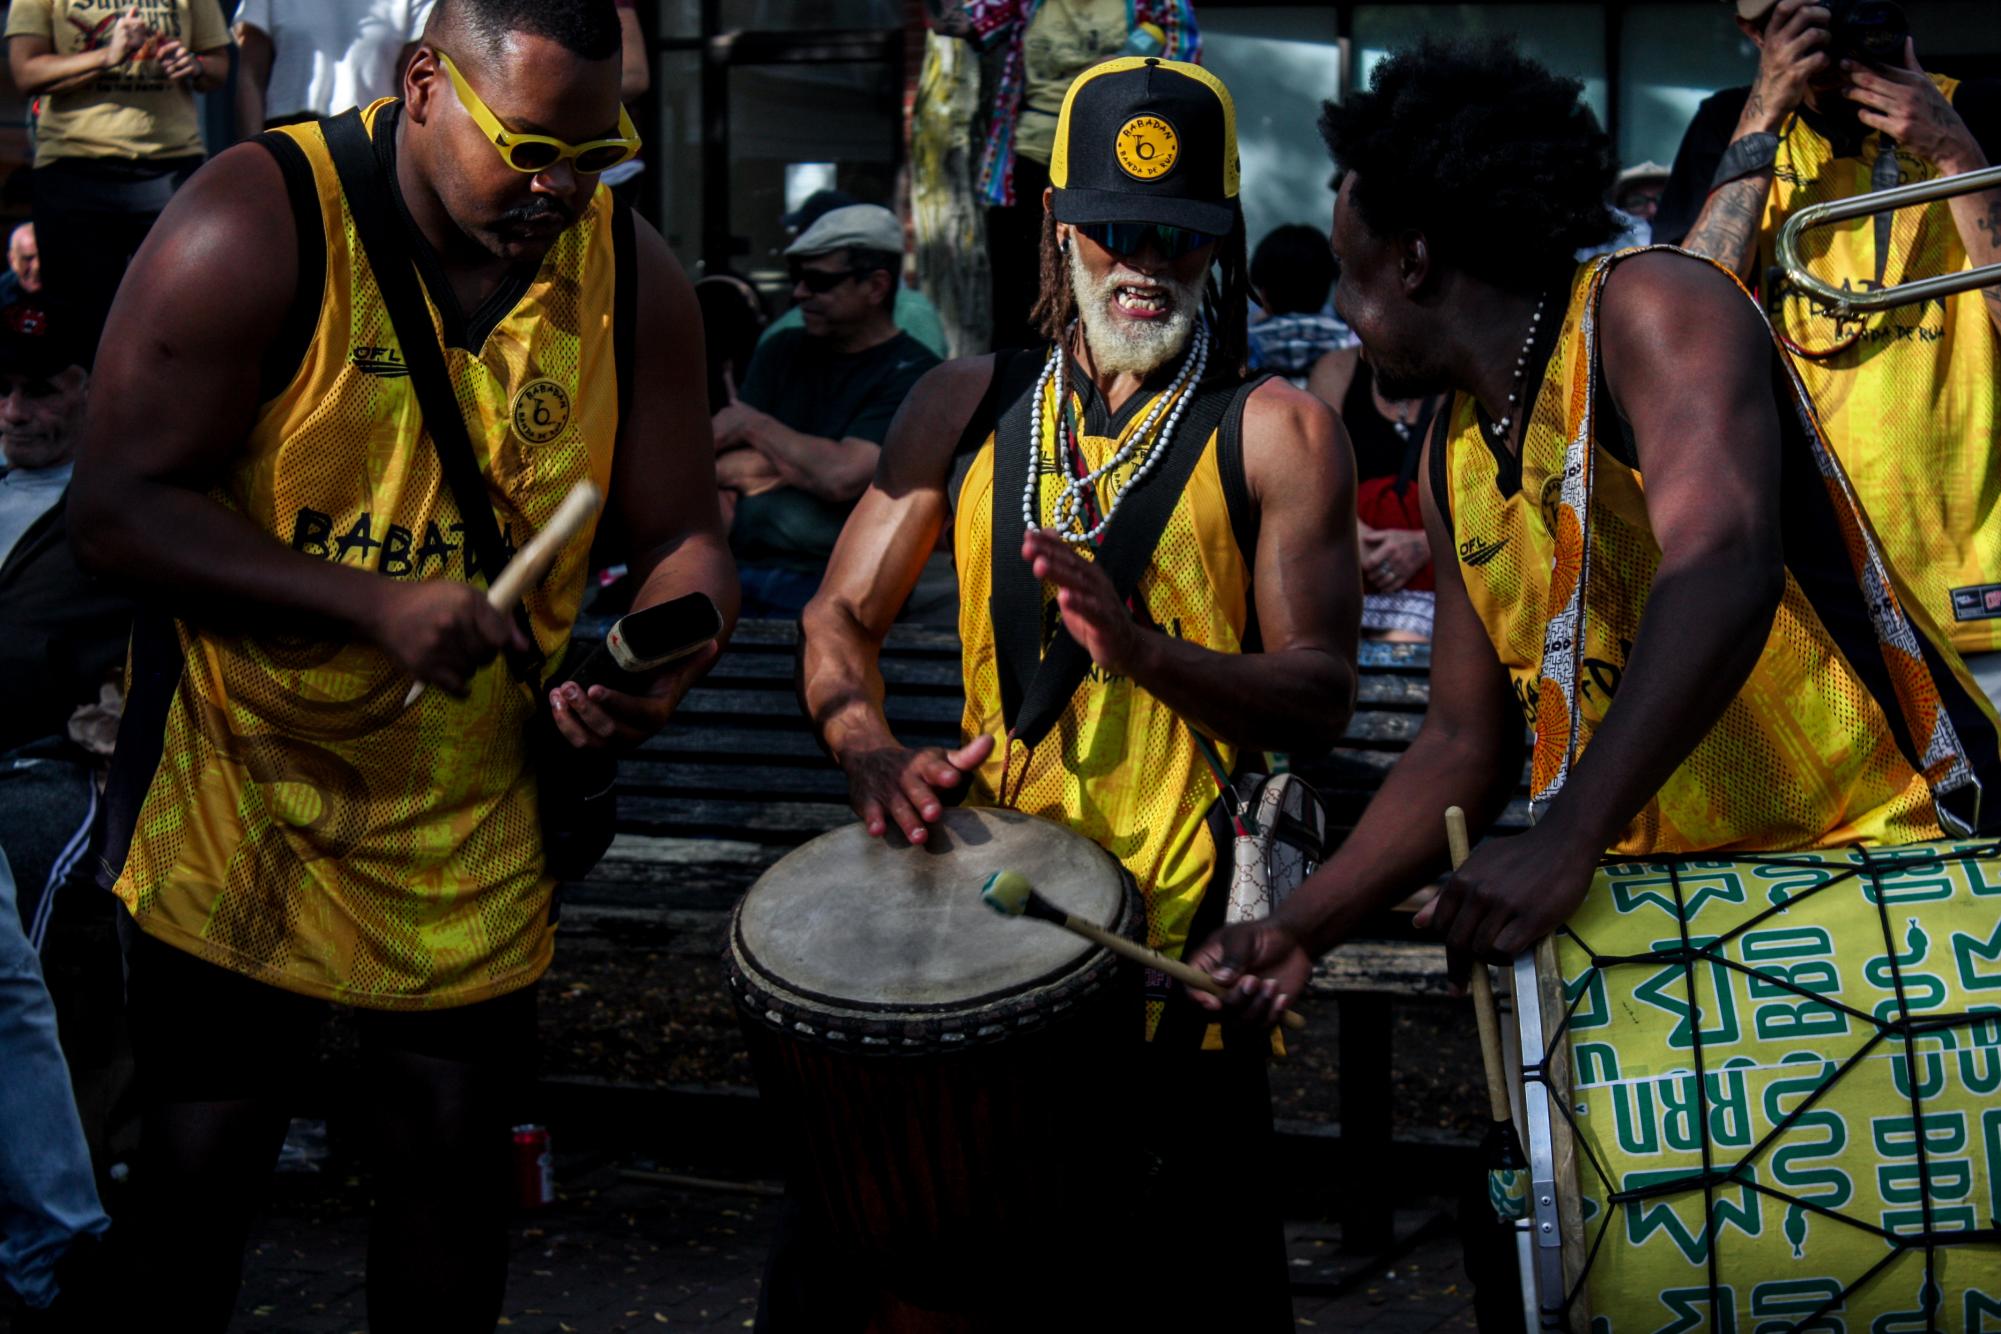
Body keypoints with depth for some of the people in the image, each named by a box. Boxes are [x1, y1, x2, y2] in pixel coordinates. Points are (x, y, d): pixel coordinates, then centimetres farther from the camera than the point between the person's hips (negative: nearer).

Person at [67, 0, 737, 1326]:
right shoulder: (257, 227, -18)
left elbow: (683, 538, 1)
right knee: (198, 1170, 9)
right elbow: (119, 507, -20)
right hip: (238, 806, -3)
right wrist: (376, 605, -29)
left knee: (455, 1166, 14)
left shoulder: (633, 278, -5)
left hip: (474, 823, 3)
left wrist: (657, 675, -21)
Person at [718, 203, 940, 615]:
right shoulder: (783, 353, 18)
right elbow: (717, 466, 10)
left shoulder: (912, 376, -2)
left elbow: (841, 478, -14)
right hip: (739, 572, 5)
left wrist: (753, 424, 0)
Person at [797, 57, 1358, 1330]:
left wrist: (1143, 653, -25)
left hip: (1187, 936, -3)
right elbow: (842, 615, 12)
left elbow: (1321, 701, -8)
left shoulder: (1275, 432, -1)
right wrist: (876, 753, -9)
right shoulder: (969, 406, 11)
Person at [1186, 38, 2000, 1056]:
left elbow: (1722, 575, -28)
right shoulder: (1456, 464, 11)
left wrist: (1566, 843, -35)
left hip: (1891, 853, -7)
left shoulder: (1651, 311, -12)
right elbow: (1466, 743, 15)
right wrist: (1305, 926, 3)